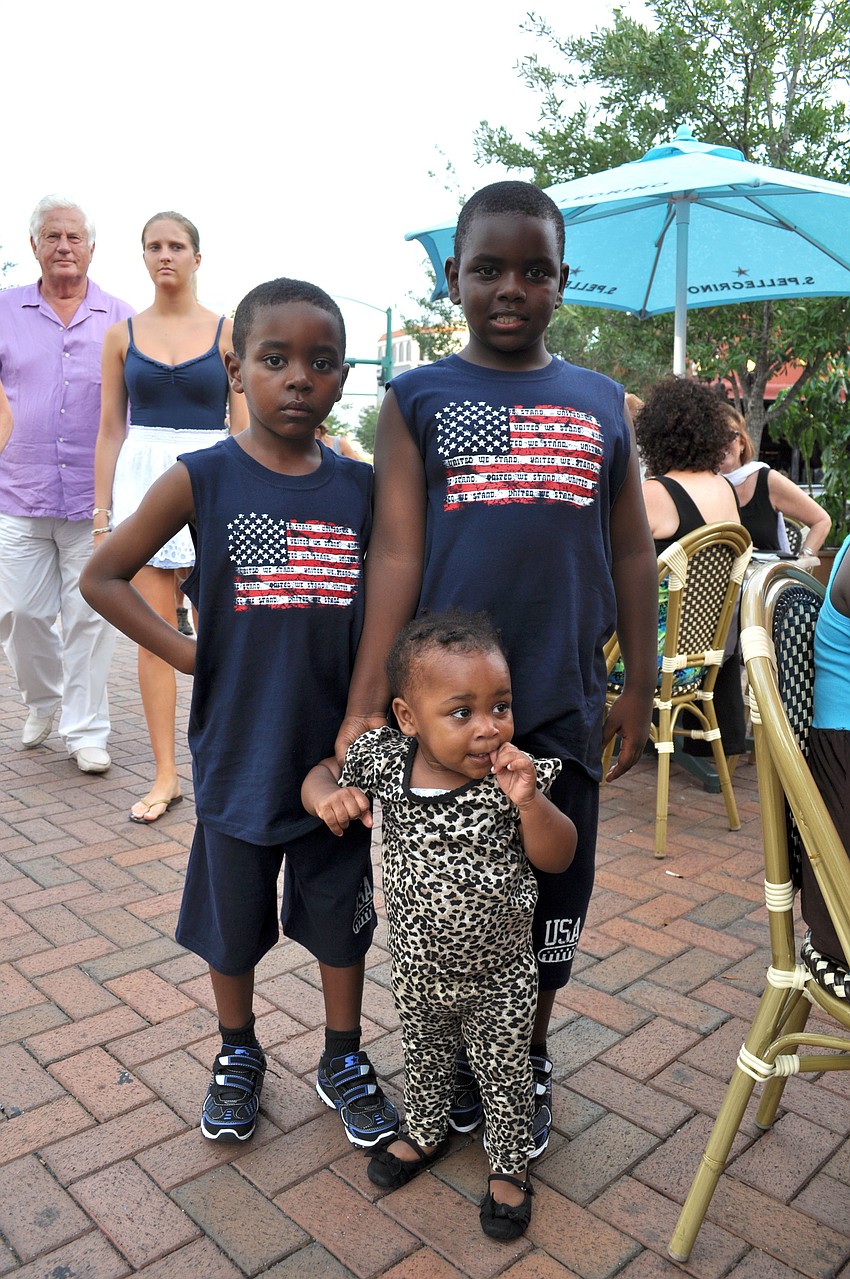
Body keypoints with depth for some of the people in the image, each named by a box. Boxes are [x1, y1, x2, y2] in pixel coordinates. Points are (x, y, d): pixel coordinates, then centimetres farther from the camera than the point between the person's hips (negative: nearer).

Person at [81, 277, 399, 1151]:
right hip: (240, 756, -1)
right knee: (232, 921, 18)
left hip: (337, 753, 2)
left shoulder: (360, 488, -2)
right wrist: (188, 655, -9)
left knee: (343, 916, 16)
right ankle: (237, 1054, 43)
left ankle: (343, 1060, 39)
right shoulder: (202, 479, -9)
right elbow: (102, 576, -2)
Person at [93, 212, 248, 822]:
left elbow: (243, 426, 4)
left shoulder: (228, 331, 5)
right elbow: (111, 429, 10)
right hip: (143, 479, 2)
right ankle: (166, 773, 11)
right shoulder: (122, 334, 10)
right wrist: (102, 510, 5)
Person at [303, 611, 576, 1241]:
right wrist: (327, 797, -25)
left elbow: (557, 859, -19)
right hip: (418, 969, 3)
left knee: (504, 1072, 19)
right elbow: (322, 771, -2)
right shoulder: (382, 761, -19)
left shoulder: (513, 776, -24)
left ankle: (511, 1165, 46)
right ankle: (426, 1134, 57)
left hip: (499, 977, -2)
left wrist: (528, 802, -37)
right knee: (425, 1056, 28)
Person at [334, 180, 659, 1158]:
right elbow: (395, 552, -7)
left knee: (552, 894, 13)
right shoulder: (417, 400, 1)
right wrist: (364, 702, -13)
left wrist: (639, 687, 7)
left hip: (563, 702, 2)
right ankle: (456, 1059, 39)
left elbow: (631, 553, 10)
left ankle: (530, 1062, 40)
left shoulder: (601, 403, 8)